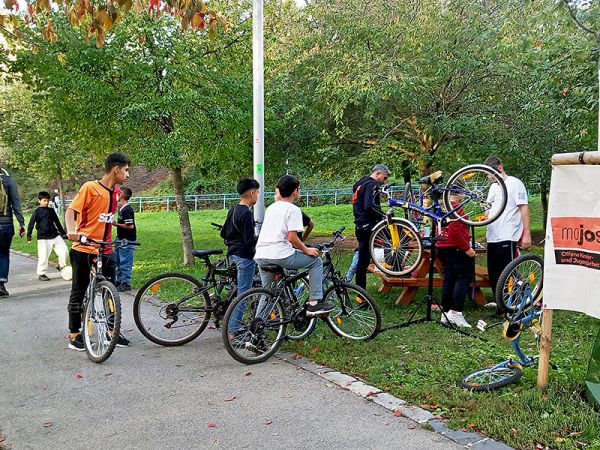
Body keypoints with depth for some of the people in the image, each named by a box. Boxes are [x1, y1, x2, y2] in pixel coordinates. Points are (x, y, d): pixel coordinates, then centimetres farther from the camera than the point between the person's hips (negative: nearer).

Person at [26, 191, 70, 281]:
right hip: (43, 238, -5)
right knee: (43, 256, -3)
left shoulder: (51, 210, 11)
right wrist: (29, 237, -10)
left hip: (55, 236, 5)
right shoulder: (37, 212, -3)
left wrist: (63, 232, 28)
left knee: (64, 250, 0)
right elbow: (31, 224, -5)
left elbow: (57, 222, 22)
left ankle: (62, 266, 22)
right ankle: (41, 274, 10)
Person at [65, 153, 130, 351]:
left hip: (105, 250, 6)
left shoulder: (116, 192, 9)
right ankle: (74, 334, 14)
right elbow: (71, 210, -14)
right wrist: (71, 231, -31)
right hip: (84, 249, -6)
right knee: (79, 292, 4)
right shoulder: (90, 187, -11)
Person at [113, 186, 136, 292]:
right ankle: (119, 281, 27)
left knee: (125, 263, -4)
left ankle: (126, 284, 3)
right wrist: (116, 223, 7)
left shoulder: (127, 210, -19)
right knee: (118, 262, 17)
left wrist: (116, 224, -15)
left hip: (127, 241, -10)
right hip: (121, 240, 10)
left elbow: (130, 226, -22)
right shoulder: (121, 208, 12)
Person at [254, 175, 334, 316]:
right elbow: (292, 237, -14)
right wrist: (306, 250, 1)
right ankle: (314, 303, 5)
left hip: (260, 256, 8)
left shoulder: (271, 207, 20)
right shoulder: (293, 209, -4)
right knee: (316, 261, 9)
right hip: (280, 255, -8)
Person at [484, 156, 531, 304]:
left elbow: (524, 208, -9)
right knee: (494, 277, 10)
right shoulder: (494, 187, 20)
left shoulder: (514, 183, -4)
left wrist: (527, 234, -15)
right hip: (492, 238, 8)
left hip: (507, 238, -8)